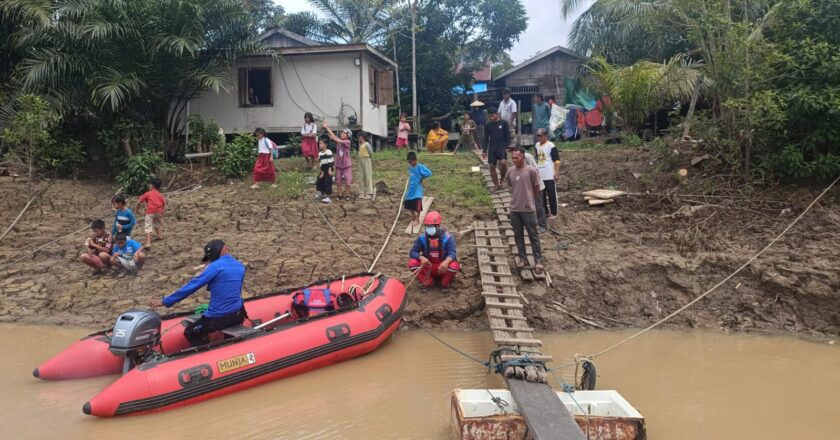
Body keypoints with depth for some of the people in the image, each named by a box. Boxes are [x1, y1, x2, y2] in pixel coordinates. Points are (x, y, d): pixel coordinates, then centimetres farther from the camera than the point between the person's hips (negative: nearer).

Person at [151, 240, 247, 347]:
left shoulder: (216, 266, -13)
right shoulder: (240, 266, 7)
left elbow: (192, 286, -13)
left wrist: (165, 302, -6)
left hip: (218, 318, -6)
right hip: (237, 315, 7)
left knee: (190, 333, 18)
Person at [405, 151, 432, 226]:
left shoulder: (420, 167, -17)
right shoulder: (410, 167, 5)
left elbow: (429, 173, -24)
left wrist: (422, 178, -14)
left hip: (417, 189, -7)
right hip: (410, 189, 7)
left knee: (417, 205, -4)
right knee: (408, 204, 13)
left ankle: (417, 220, 10)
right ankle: (414, 216, 32)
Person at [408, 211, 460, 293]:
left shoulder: (447, 237, -16)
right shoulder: (422, 237, -10)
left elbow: (452, 253, -27)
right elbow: (413, 252, -13)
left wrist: (446, 261, -51)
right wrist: (421, 258, -37)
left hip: (443, 267, -2)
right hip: (428, 267, 2)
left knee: (454, 266, -35)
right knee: (412, 263, -24)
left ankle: (445, 283, 0)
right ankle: (428, 282, 0)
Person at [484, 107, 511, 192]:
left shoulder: (504, 123, 0)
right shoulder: (488, 126, 7)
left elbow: (508, 136, 1)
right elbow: (486, 139, 10)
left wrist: (506, 147, -9)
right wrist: (485, 151, 5)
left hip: (502, 147, -3)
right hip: (492, 149, 3)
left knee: (503, 162, -24)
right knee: (492, 166, 1)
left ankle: (503, 180, 0)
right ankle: (496, 185, 13)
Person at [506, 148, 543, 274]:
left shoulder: (531, 171, -11)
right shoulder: (510, 172, 2)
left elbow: (536, 188, -1)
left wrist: (530, 201, 10)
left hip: (528, 209, -4)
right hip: (514, 209, 5)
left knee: (533, 235, 3)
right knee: (518, 235, 11)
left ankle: (538, 261, 10)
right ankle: (523, 259, 23)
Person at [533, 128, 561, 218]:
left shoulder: (551, 146, -11)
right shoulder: (537, 146, 9)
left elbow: (557, 160, -12)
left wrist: (556, 172, -18)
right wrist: (536, 169, 20)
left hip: (550, 175, -7)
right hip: (540, 175, 7)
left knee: (552, 194, 0)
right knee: (542, 194, 12)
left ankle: (553, 213, 9)